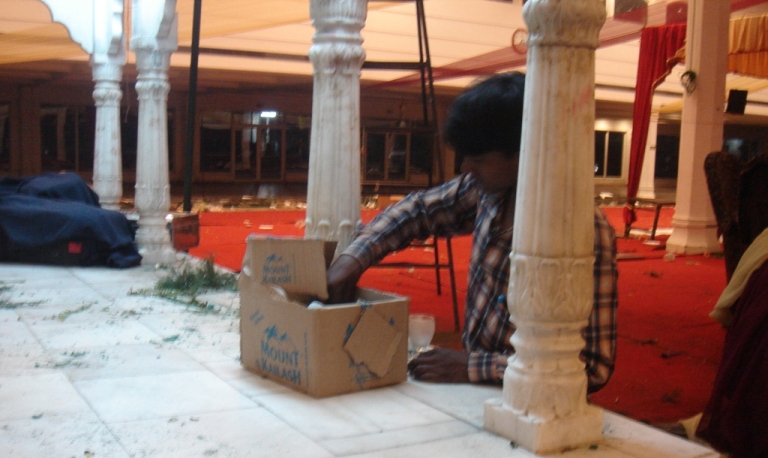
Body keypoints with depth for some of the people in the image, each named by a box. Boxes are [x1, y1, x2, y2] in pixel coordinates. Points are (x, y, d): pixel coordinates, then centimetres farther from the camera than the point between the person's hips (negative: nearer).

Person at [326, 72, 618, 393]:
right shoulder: (489, 188, -3)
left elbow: (593, 367, -22)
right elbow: (420, 209, 14)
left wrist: (473, 367, -23)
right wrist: (354, 257, -1)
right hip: (475, 391, 6)